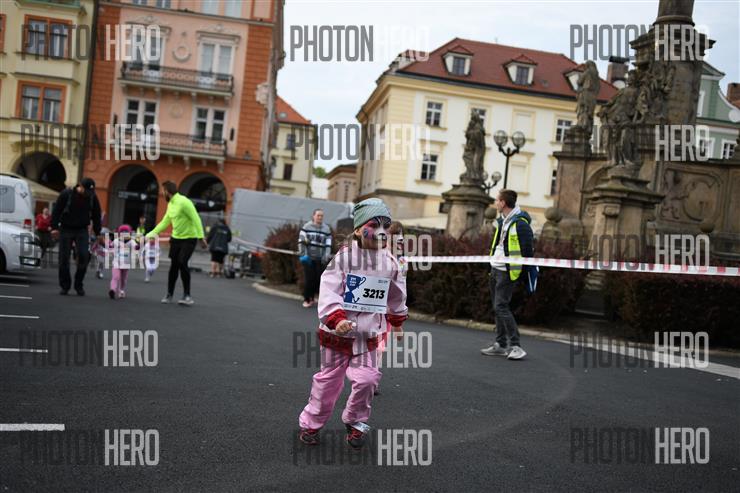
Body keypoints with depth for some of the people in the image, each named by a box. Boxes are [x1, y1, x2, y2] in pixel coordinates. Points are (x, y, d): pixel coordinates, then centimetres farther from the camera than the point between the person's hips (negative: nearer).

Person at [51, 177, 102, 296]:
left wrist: (97, 232, 8)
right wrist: (54, 227, -13)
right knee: (64, 258, -1)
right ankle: (65, 286, 10)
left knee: (84, 256, -12)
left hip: (82, 230, 2)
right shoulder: (66, 194, -8)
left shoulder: (93, 197, 0)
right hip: (66, 229, -1)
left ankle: (78, 285, 2)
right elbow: (56, 210, -6)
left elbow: (96, 215, 10)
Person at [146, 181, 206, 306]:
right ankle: (169, 294, 18)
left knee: (182, 263, -15)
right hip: (176, 238, 7)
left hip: (189, 238, -7)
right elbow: (165, 222, 17)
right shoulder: (170, 204, 7)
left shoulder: (183, 202, -19)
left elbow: (196, 219, -22)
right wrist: (151, 233, 16)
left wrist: (201, 237, -28)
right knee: (174, 265, 8)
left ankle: (187, 295, -5)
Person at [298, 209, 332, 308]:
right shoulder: (306, 227, 1)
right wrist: (303, 254, -8)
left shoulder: (326, 229, 7)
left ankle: (312, 296, 19)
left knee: (318, 278, 1)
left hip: (320, 258, 2)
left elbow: (328, 245, 6)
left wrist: (326, 256, -4)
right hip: (308, 257, -2)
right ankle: (307, 299, 8)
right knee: (308, 278, -3)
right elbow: (301, 242, -1)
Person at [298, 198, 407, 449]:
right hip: (337, 333, -2)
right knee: (328, 379, 11)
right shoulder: (344, 256, -15)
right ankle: (311, 423, 31)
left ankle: (356, 423, 19)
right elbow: (329, 291, -22)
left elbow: (397, 295, 16)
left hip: (368, 335, 3)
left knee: (366, 379, -7)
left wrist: (397, 320, 26)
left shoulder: (389, 263, -1)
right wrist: (336, 319, -35)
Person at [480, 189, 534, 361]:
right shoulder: (501, 221, 11)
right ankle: (501, 344, 19)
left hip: (508, 271, -9)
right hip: (495, 269, 9)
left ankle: (515, 345, -10)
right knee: (498, 307, 11)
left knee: (501, 306, -14)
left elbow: (528, 249, -13)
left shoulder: (520, 223, -16)